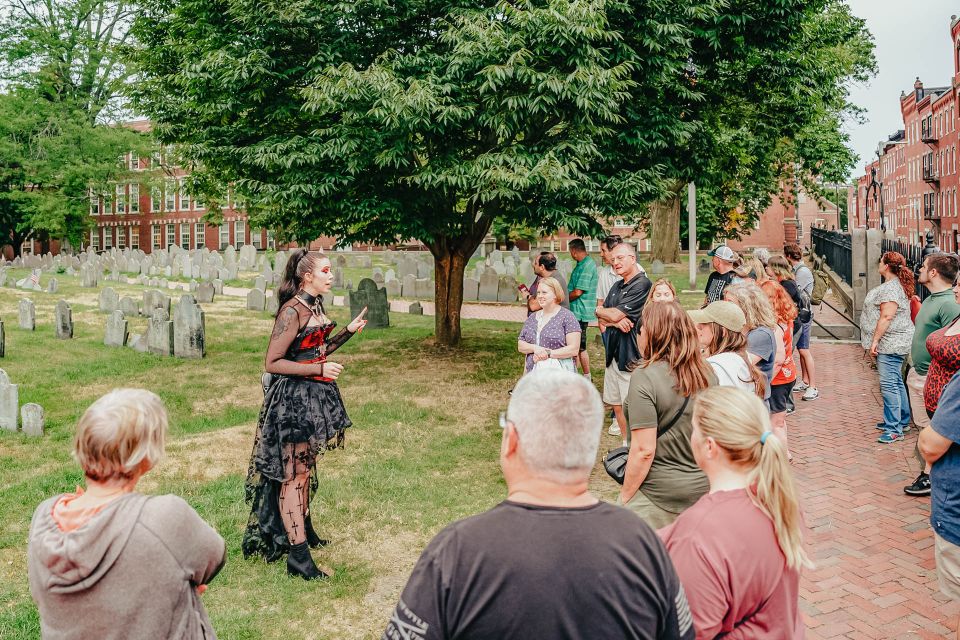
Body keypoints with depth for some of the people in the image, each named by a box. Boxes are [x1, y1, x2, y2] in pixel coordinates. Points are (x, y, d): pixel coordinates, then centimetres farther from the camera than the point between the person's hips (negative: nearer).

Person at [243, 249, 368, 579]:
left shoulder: (316, 307, 8)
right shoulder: (292, 311, -19)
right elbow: (272, 363, -20)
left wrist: (348, 331, 8)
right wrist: (320, 370, -21)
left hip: (314, 395, 9)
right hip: (292, 398, -9)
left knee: (305, 466, 21)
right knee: (293, 473, -3)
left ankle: (303, 529, 37)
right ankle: (297, 555, 4)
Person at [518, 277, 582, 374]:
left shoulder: (566, 316, -1)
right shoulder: (532, 318, 16)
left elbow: (574, 349, -8)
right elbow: (520, 346, 14)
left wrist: (548, 354, -13)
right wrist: (534, 348, -7)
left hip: (559, 374, -5)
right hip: (533, 372, 5)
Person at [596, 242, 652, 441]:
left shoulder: (642, 285, -13)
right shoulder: (617, 286, 15)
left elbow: (615, 314, -19)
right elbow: (602, 321, 10)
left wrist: (599, 311, 1)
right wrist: (616, 321, -12)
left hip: (630, 356, -9)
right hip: (614, 352, 9)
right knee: (616, 405, 15)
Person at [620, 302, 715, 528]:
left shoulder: (644, 377, -19)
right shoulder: (709, 374, -1)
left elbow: (644, 450, -21)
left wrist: (625, 497, -9)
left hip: (659, 495, -6)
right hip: (703, 489, 6)